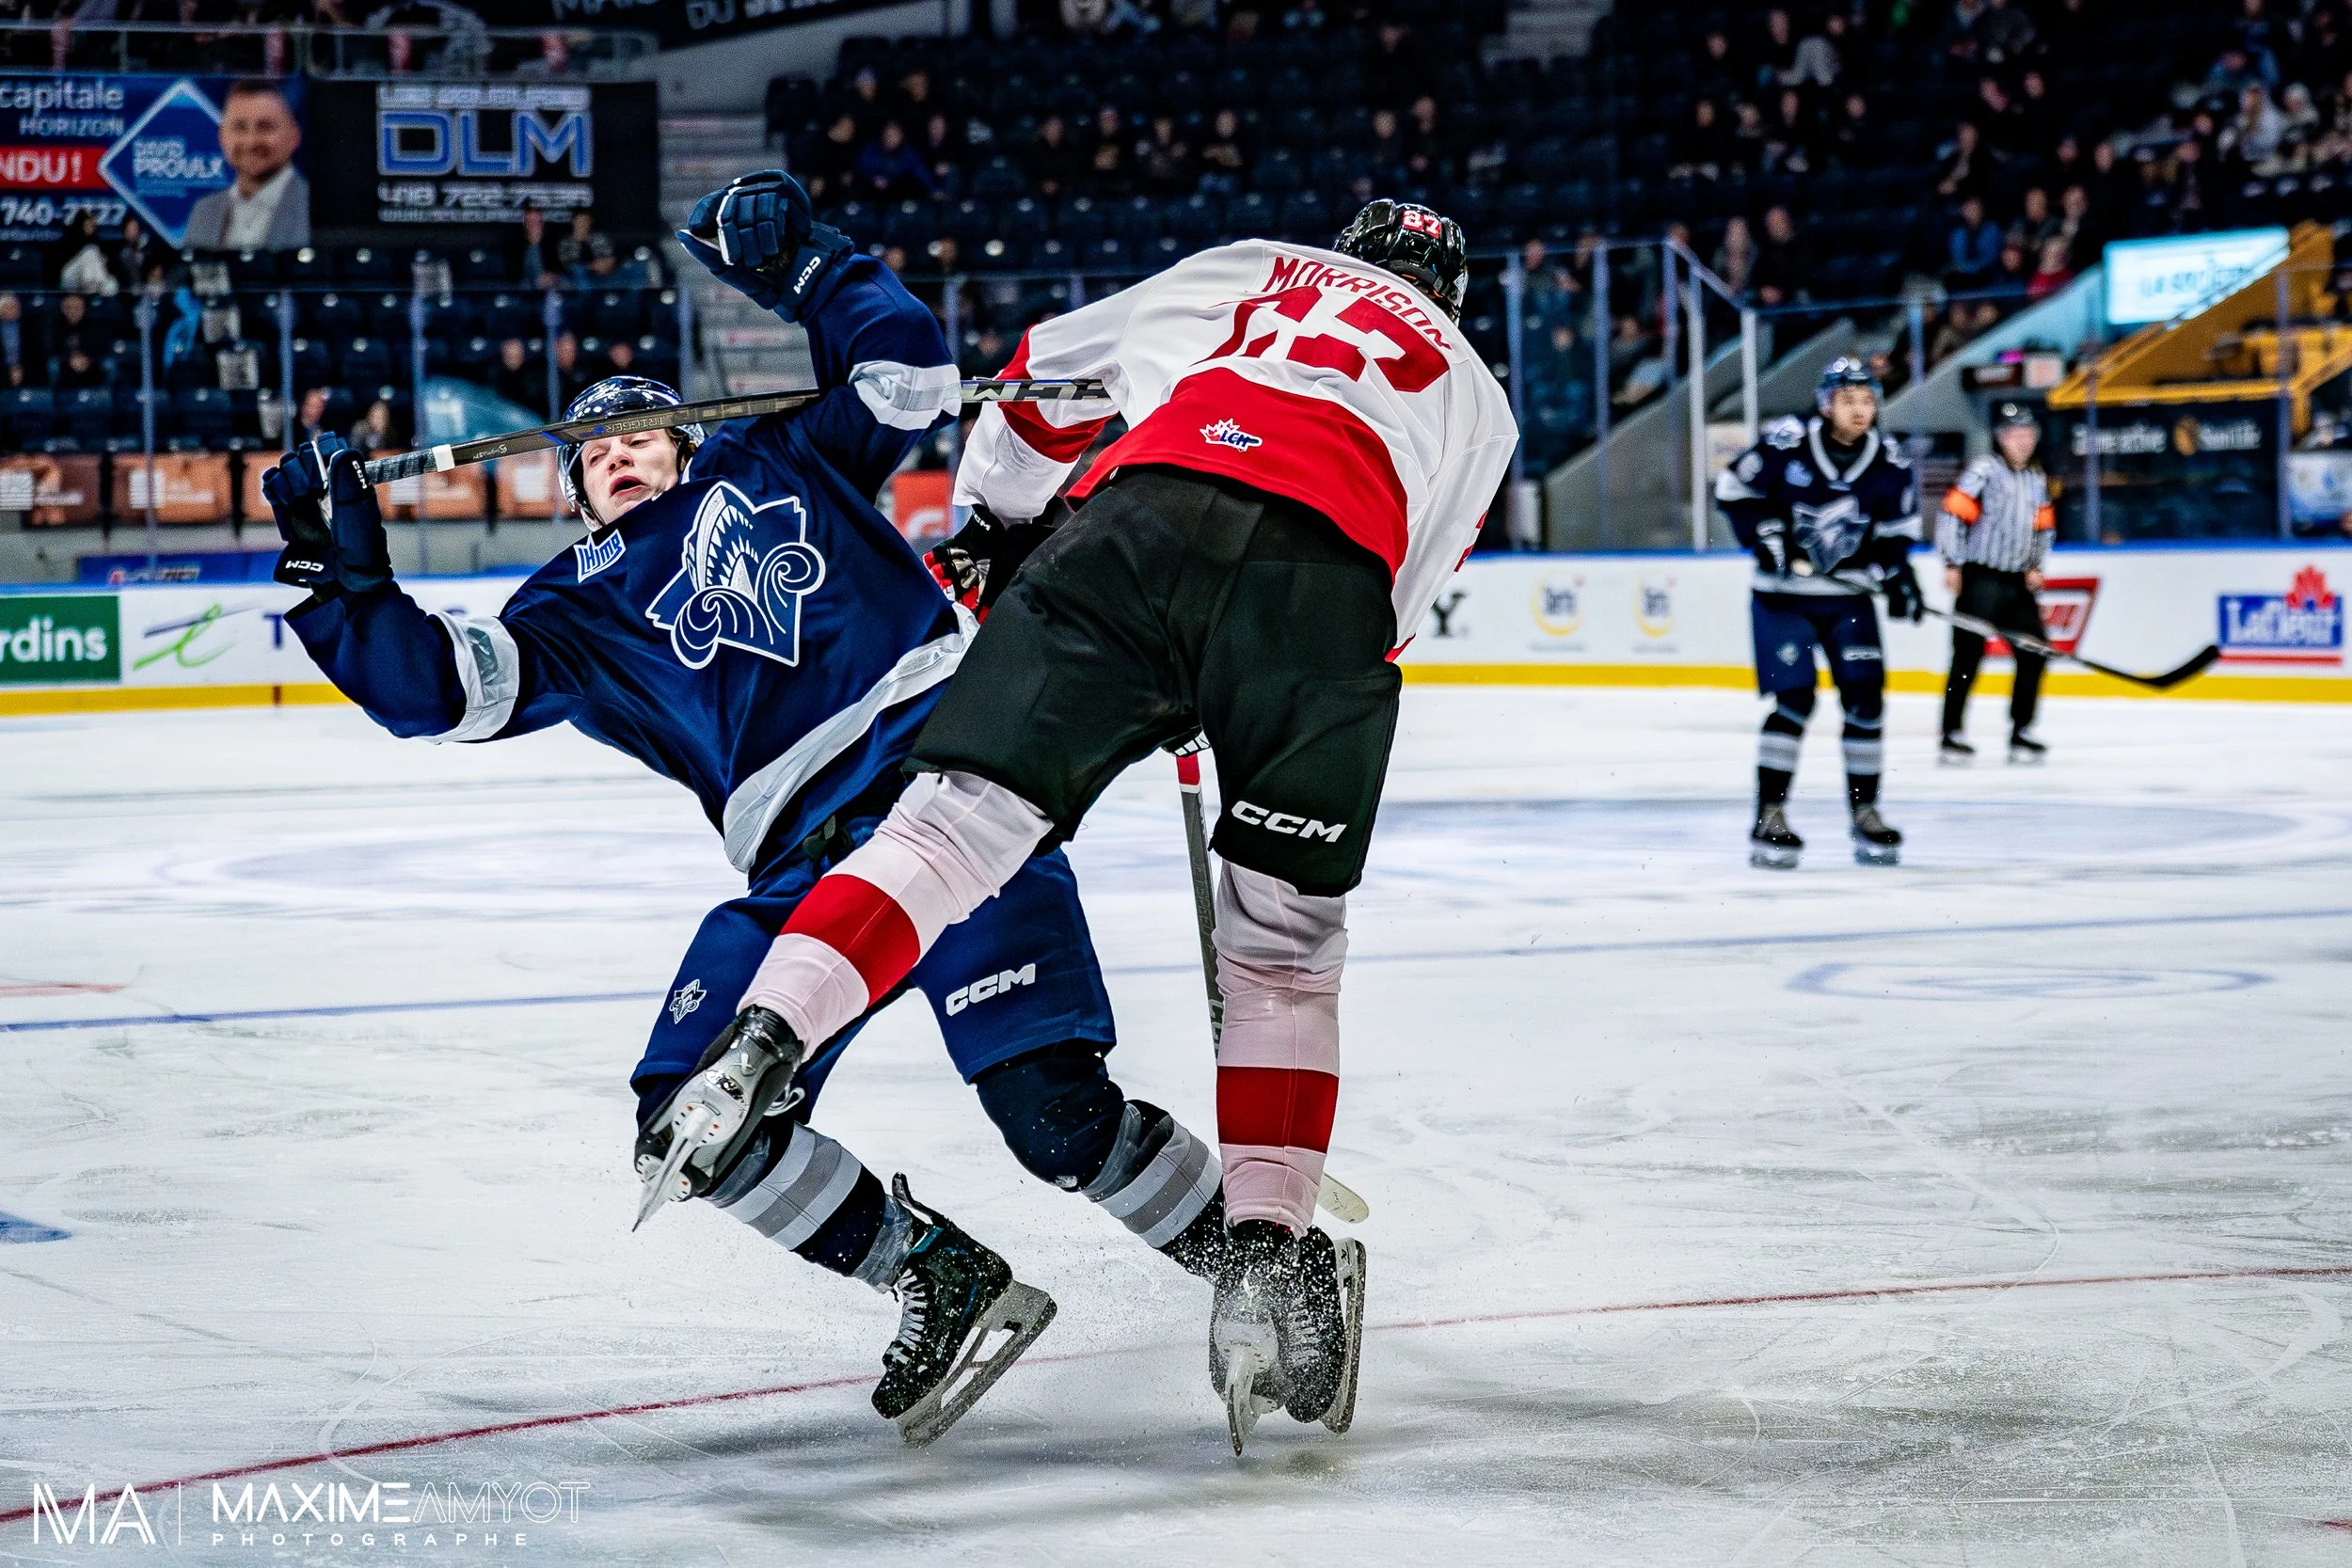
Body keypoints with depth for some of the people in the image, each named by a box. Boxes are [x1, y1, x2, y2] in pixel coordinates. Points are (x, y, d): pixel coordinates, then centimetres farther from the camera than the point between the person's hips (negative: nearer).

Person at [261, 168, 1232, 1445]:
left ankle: (1239, 1239, 1)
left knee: (1049, 1105, -20)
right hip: (804, 874, 4)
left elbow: (908, 370, 16)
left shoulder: (773, 464, 19)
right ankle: (942, 1280, 1)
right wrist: (338, 576, -1)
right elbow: (438, 686, 7)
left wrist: (798, 269, 14)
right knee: (692, 1123, -11)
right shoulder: (579, 614, 21)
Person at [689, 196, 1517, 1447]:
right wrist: (1208, 712, 34)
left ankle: (765, 1032, -23)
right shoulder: (1474, 393, 36)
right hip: (1333, 582, 0)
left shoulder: (1247, 268, 36)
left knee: (960, 819, -2)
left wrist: (985, 530, 48)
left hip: (1142, 516, 0)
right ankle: (1266, 1254, 4)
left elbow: (1046, 376, 35)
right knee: (1286, 949, 13)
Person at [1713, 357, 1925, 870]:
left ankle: (1865, 814, 10)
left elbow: (1895, 533, 9)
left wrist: (1897, 576, -8)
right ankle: (1769, 818, -3)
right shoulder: (1786, 444, -14)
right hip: (1783, 594, -4)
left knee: (1865, 697, -3)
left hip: (1848, 596, 4)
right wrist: (1766, 535, -15)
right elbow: (1733, 490, -4)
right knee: (1794, 698, -12)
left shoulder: (1889, 464, -2)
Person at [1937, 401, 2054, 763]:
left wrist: (2035, 566, 9)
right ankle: (1950, 736, -4)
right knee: (1969, 655, -8)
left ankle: (2021, 733, 13)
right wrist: (1953, 565, -14)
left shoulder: (2037, 479, 14)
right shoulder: (1984, 471, -9)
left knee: (2034, 652, 3)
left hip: (2018, 583, 7)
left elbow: (2044, 527, 23)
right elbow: (1953, 512, -12)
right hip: (1979, 579, -7)